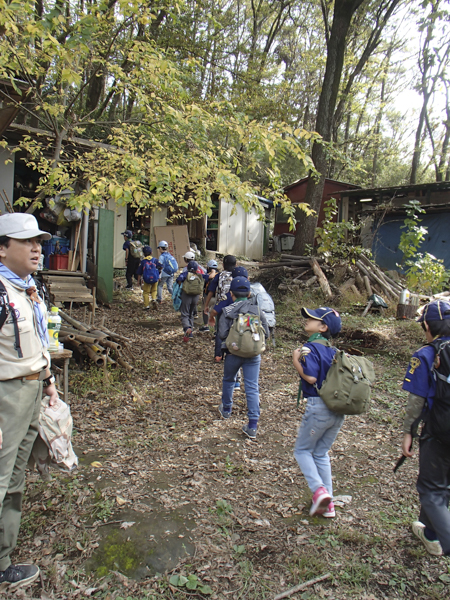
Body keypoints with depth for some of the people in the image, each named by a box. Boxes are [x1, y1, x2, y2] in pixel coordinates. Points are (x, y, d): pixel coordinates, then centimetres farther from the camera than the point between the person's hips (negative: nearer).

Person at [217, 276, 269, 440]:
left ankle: (226, 410, 45)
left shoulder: (227, 311, -9)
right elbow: (266, 333, -2)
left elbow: (222, 334, -14)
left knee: (228, 381, 25)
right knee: (252, 388, 2)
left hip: (233, 353, 0)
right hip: (254, 354, 1)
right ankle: (252, 426, 1)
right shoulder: (257, 310, -3)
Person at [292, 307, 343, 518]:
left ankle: (319, 490, -5)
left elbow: (311, 376, -21)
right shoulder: (333, 350, 10)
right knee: (321, 453, 19)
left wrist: (296, 360, -9)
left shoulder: (311, 347, -13)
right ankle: (328, 504, 21)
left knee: (302, 450, 12)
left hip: (319, 407, -7)